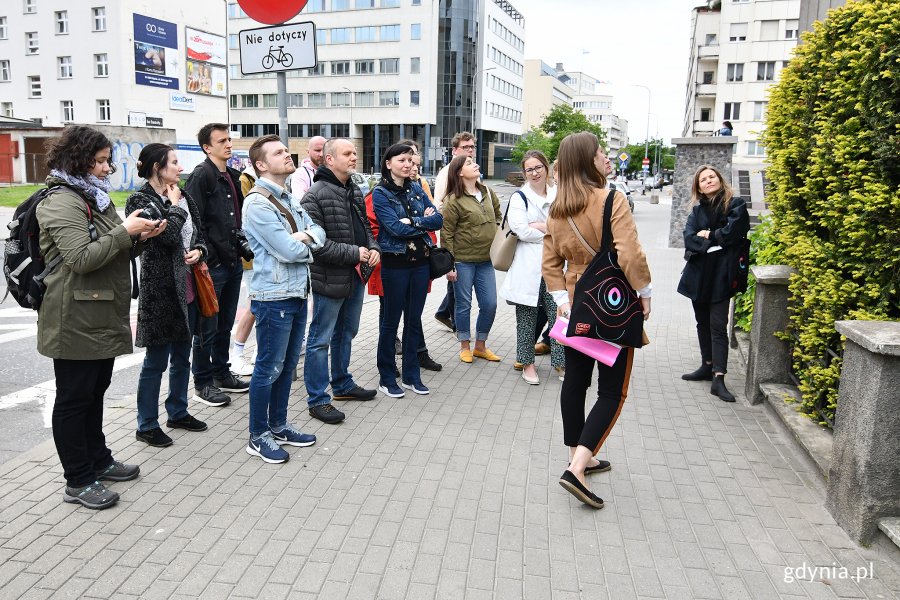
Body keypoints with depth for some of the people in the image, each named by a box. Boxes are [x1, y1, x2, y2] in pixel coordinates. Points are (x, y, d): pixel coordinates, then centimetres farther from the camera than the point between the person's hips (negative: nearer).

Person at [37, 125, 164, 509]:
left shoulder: (95, 197, 17)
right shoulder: (62, 202, -14)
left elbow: (114, 253, 19)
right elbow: (81, 258, -25)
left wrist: (140, 237, 1)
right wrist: (125, 231, -21)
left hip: (102, 316, 10)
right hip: (75, 320, -9)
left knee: (95, 392, 18)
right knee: (74, 398, 1)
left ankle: (98, 460, 32)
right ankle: (78, 482, 12)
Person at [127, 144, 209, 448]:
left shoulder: (181, 196, 10)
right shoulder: (140, 200, -10)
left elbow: (199, 233, 17)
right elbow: (168, 235, -22)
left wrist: (198, 250, -3)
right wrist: (174, 206, -8)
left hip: (187, 288, 7)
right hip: (160, 289, -7)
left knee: (182, 356, 17)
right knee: (156, 360, 2)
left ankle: (178, 412, 32)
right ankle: (147, 425, 15)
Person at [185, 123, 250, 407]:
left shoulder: (233, 176, 13)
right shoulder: (202, 175, -12)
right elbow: (193, 220, -17)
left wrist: (241, 245, 11)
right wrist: (207, 255, -18)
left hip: (234, 262, 8)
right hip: (212, 265, -8)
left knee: (225, 325, 18)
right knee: (207, 328, 3)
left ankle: (221, 373, 31)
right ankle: (203, 383, 15)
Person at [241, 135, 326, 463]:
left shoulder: (291, 199, 13)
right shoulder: (257, 204, -15)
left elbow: (319, 235, 7)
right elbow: (288, 251, -21)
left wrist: (303, 238, -12)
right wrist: (307, 241, -2)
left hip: (298, 294, 8)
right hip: (273, 297, -8)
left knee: (287, 365, 16)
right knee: (269, 368, 2)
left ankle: (278, 425, 30)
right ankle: (258, 436, 16)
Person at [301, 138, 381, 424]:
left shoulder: (355, 192, 13)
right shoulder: (316, 195, -15)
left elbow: (365, 226, 22)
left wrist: (373, 248, 1)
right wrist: (354, 253, -21)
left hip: (356, 276, 9)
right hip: (330, 279, -9)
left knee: (345, 334, 21)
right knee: (320, 340, 2)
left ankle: (342, 385, 38)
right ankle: (318, 400, 11)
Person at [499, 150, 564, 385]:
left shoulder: (558, 195, 11)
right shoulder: (519, 197, 1)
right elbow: (521, 229, -13)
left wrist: (539, 226, -12)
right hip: (527, 266, -2)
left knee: (558, 314, 0)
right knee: (527, 317, 6)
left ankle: (560, 361, 13)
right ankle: (527, 363, 19)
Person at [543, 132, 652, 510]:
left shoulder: (557, 209, 4)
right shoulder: (612, 200, -16)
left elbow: (551, 262, 5)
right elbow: (630, 255, -23)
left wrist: (561, 298, 6)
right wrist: (644, 292, -10)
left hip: (576, 307, 7)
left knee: (575, 381, 17)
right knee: (612, 392, 2)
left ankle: (578, 458, 30)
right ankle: (577, 469, -8)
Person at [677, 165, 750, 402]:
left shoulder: (735, 204, -1)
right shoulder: (697, 210, 10)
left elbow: (733, 231, -15)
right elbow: (689, 237, -4)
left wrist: (708, 236, -4)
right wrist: (711, 244, -17)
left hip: (720, 275, -5)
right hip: (698, 273, 5)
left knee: (718, 326, -8)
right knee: (703, 323, 15)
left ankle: (718, 378, -8)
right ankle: (708, 366, 28)